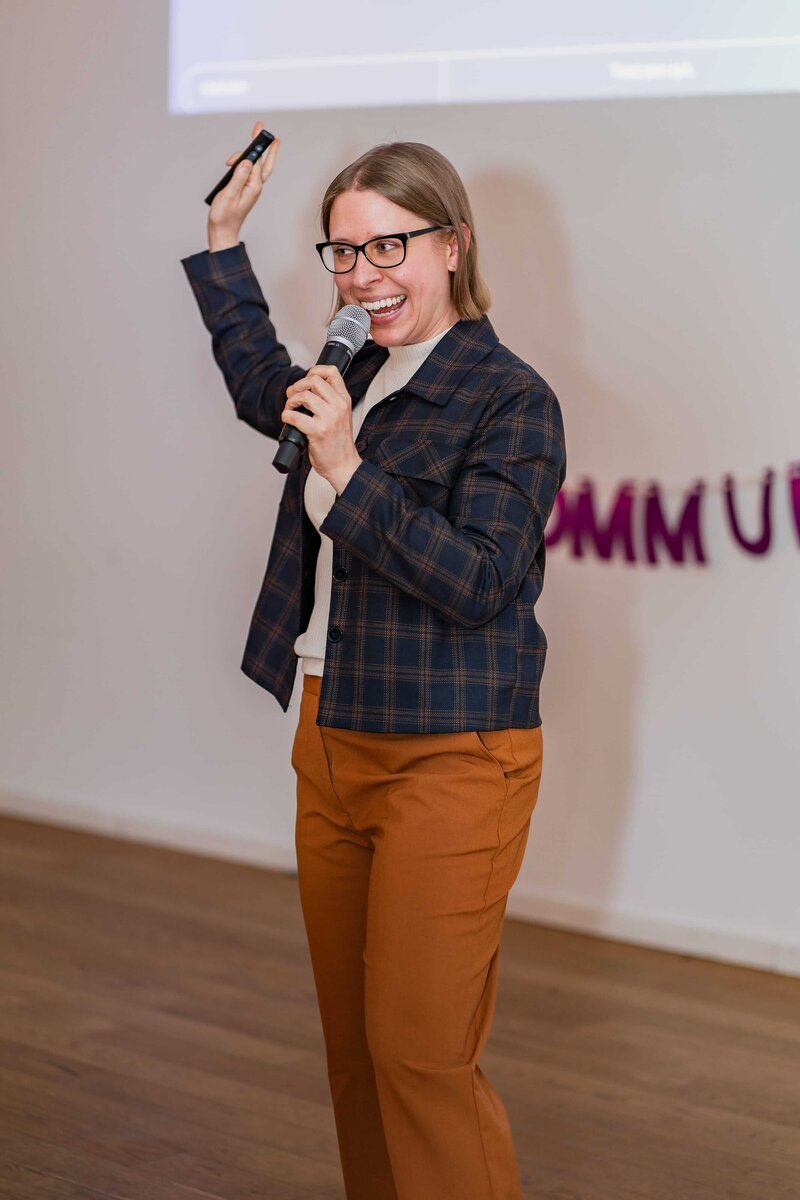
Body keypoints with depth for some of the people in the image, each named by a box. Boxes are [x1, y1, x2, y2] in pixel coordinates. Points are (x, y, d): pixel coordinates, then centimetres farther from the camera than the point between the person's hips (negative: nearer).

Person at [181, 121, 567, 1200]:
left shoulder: (510, 399, -14)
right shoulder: (362, 378, 11)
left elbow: (475, 582, -23)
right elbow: (264, 385, 34)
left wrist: (345, 465, -26)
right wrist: (225, 234, 31)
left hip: (449, 759, -8)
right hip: (335, 742, 8)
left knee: (419, 1054, -6)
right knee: (351, 1044, 15)